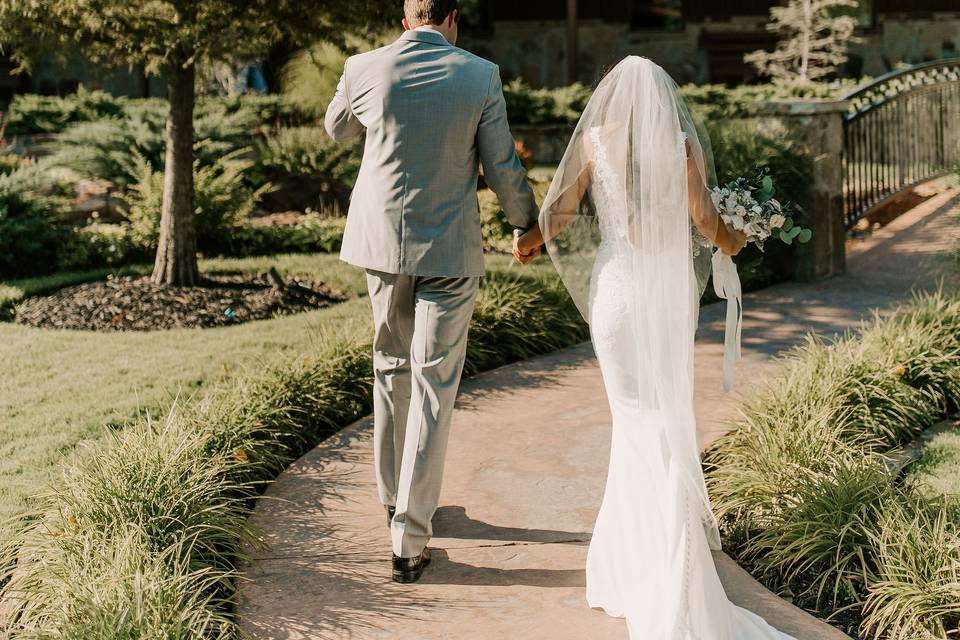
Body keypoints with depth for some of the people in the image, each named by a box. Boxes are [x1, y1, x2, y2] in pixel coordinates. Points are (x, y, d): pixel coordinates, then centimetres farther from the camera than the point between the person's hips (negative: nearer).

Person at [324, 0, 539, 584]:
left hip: (381, 240, 3)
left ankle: (395, 497, 34)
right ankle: (411, 534, 1)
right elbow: (503, 168, -3)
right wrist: (527, 223, 13)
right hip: (450, 250, -2)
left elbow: (337, 130, 15)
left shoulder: (365, 69, -5)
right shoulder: (481, 76, -9)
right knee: (434, 386, 2)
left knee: (391, 369, 21)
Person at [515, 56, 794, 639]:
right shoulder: (682, 143, -1)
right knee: (668, 407, 16)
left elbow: (562, 206, -1)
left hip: (617, 283, -1)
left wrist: (532, 238, 19)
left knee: (636, 411, 8)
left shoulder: (596, 139, -2)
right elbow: (704, 218, -7)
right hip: (672, 285, 1)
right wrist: (730, 242, 16)